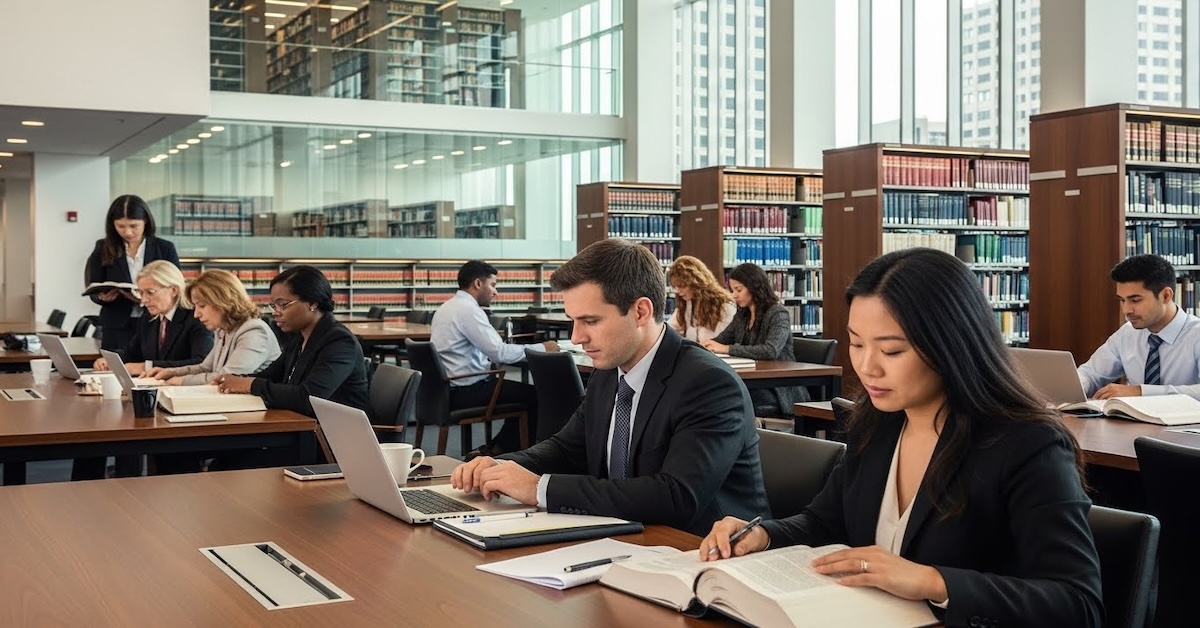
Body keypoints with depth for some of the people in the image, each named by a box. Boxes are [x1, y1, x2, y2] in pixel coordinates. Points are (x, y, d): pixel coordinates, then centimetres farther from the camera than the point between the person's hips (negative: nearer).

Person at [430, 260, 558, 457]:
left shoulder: (447, 307, 13)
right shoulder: (468, 309, -18)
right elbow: (500, 353, -22)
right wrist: (541, 348, -12)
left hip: (449, 387, 10)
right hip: (465, 392, -10)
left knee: (520, 390, 17)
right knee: (534, 395, -2)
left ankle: (495, 447, 16)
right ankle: (498, 450, 10)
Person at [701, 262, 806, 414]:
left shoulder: (778, 314, -7)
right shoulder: (741, 316, 15)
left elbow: (771, 351, -23)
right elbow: (719, 341, 22)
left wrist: (727, 349, -24)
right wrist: (703, 345, -3)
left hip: (780, 392, -6)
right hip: (752, 384, 6)